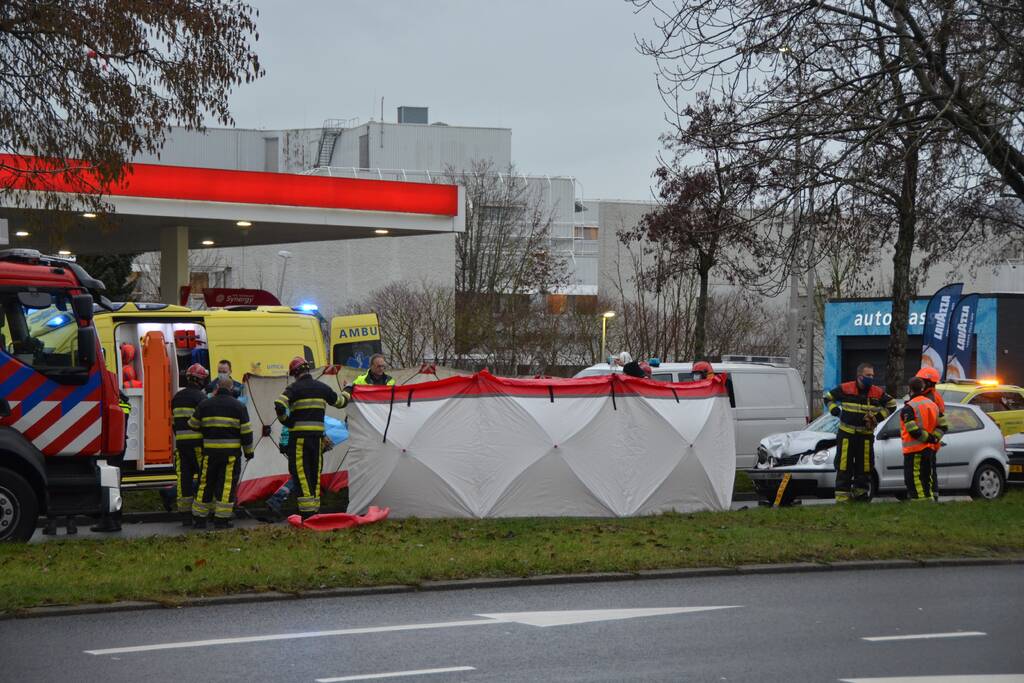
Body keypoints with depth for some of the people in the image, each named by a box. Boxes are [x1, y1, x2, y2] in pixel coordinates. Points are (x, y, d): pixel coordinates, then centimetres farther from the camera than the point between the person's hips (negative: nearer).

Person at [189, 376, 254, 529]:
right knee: (227, 484, 1)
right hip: (231, 452, -2)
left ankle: (199, 518, 11)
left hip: (210, 451, 2)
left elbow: (193, 425, 13)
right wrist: (248, 451, 9)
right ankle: (221, 519, -2)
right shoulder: (238, 406, 0)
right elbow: (246, 431, -1)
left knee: (205, 483, 9)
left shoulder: (205, 405, 5)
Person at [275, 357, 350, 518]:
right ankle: (315, 509, 17)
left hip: (299, 436, -5)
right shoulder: (322, 387, 10)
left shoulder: (294, 388, -6)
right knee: (315, 472, 14)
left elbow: (279, 405, -20)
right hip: (317, 435, 5)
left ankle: (306, 512, -10)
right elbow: (340, 402, 24)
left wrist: (285, 421, -1)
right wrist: (347, 394, 47)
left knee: (300, 473, -3)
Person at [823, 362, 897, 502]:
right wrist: (834, 410, -6)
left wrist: (878, 416, -1)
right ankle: (842, 496, -2)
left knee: (865, 466, 5)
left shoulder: (877, 393, 0)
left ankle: (861, 493, 17)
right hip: (846, 433, -2)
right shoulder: (845, 389, -5)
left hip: (866, 435, 2)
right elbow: (827, 397, 8)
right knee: (843, 466, -4)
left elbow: (892, 405, 12)